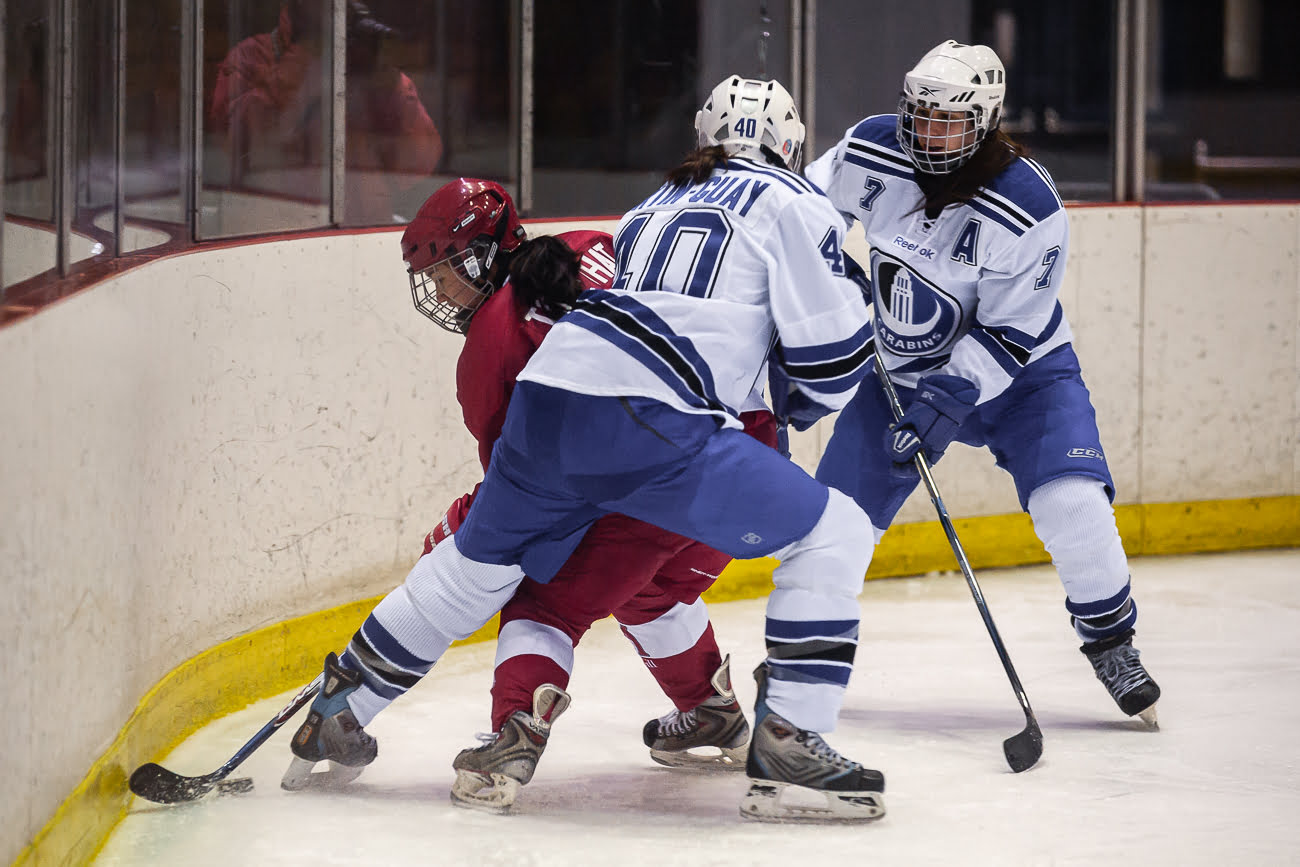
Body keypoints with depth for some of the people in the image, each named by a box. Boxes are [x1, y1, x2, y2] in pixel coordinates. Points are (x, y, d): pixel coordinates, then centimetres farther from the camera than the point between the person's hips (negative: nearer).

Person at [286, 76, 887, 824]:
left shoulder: (659, 204, 29)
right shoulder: (790, 203, 8)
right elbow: (833, 349, 5)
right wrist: (807, 402, 25)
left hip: (547, 397, 7)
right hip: (646, 424, -7)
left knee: (479, 561, 28)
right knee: (834, 534, 1)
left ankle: (338, 712, 40)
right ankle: (787, 747, -8)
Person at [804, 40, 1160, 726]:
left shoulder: (1030, 208, -26)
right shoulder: (870, 153, -16)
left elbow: (1008, 335, -23)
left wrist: (951, 398, -32)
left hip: (1018, 369, -3)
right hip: (899, 369, 3)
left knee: (1071, 503, -20)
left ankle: (1110, 642, 2)